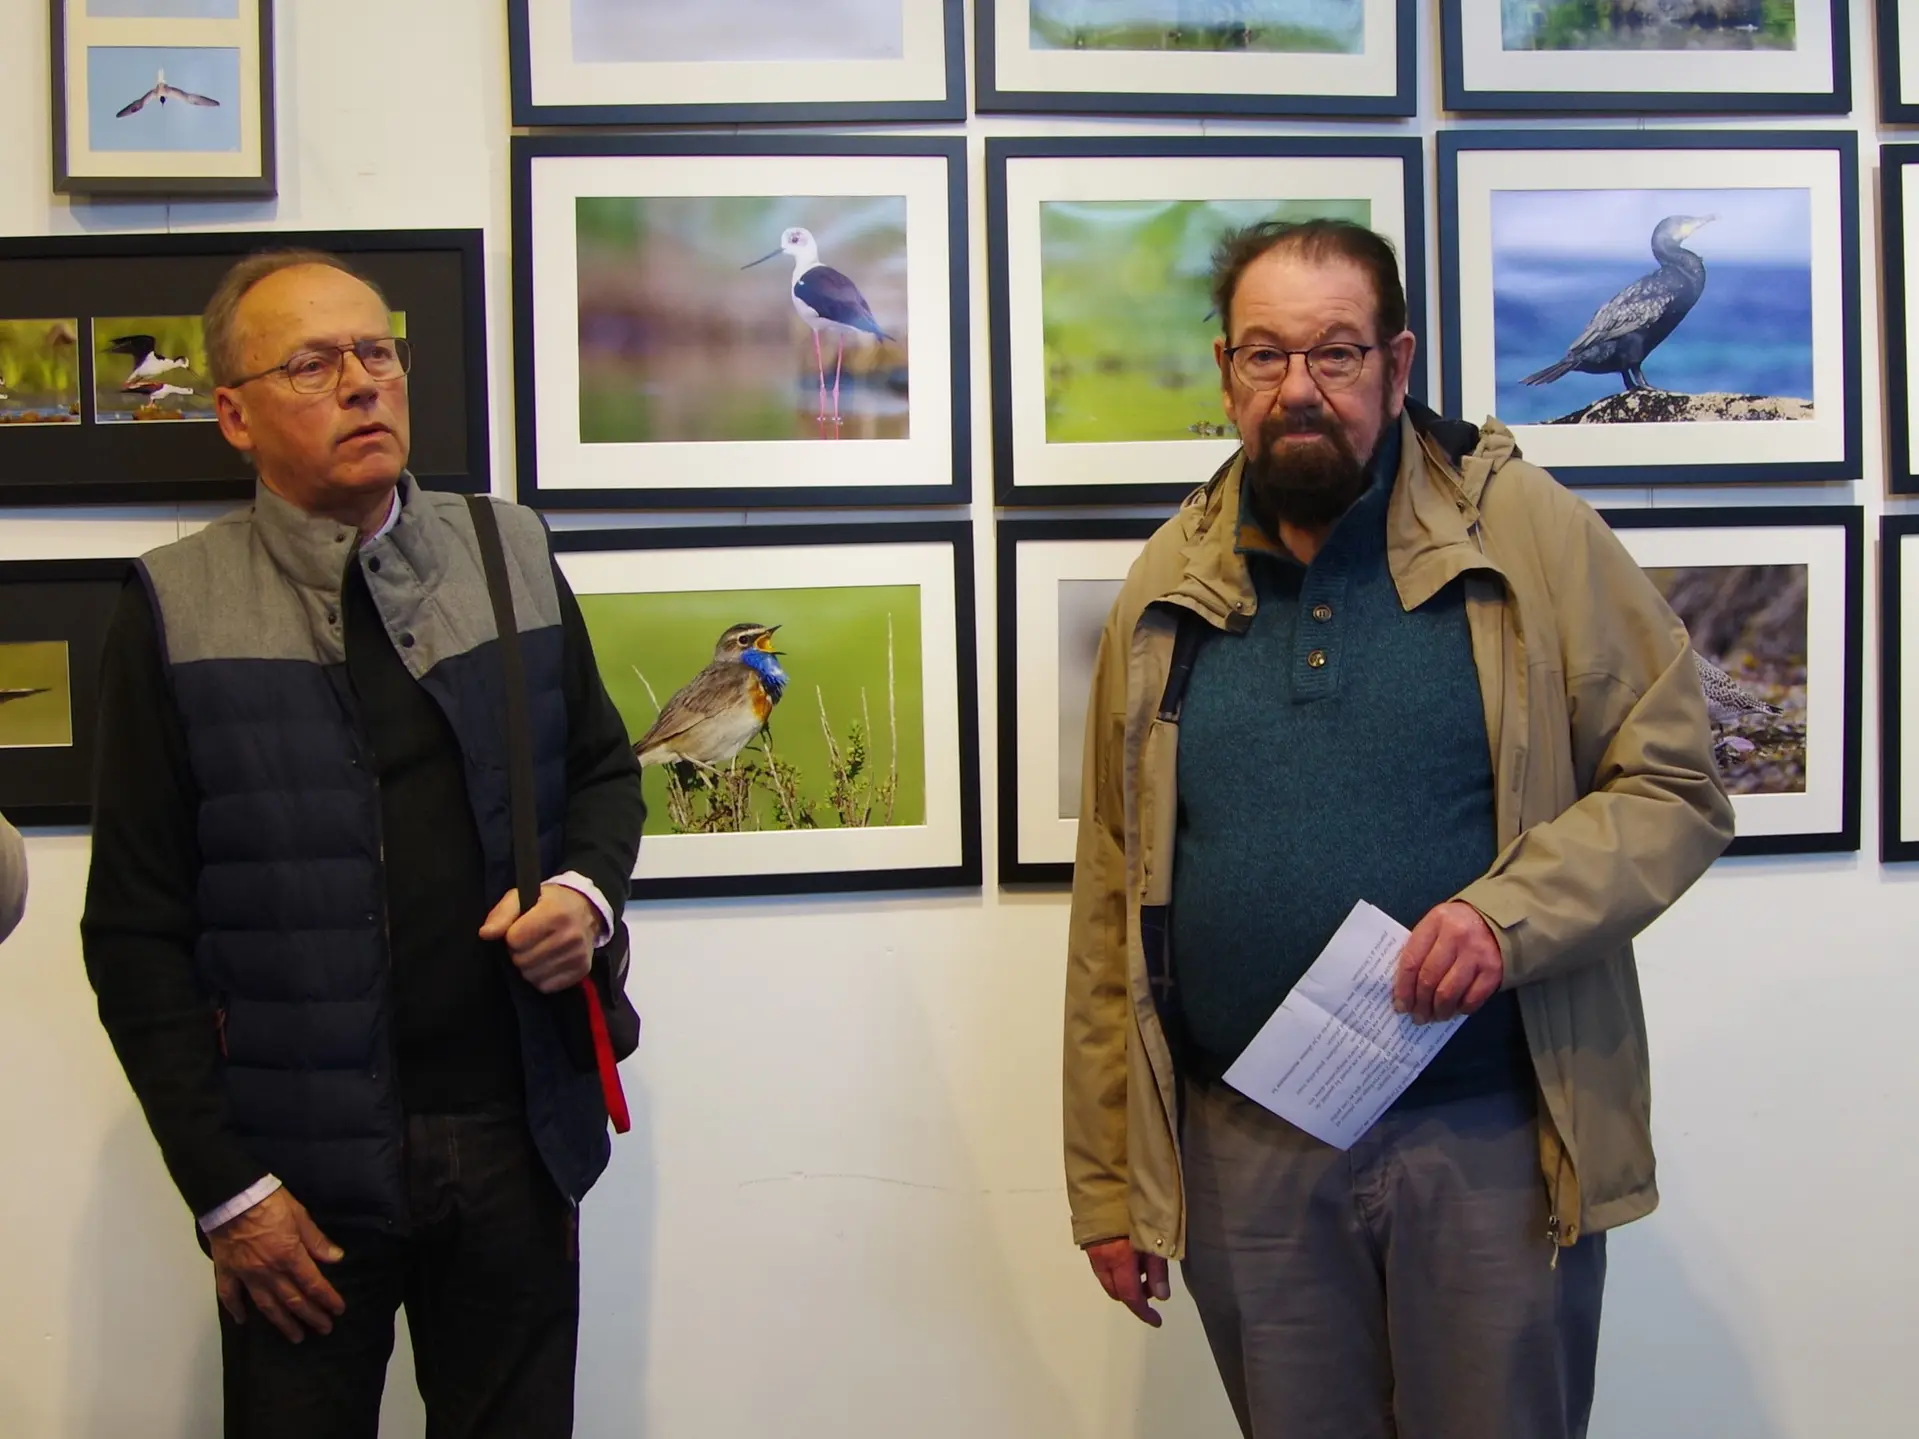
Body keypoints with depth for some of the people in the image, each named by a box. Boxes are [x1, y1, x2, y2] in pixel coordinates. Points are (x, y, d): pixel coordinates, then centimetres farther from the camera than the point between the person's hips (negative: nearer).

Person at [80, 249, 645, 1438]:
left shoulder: (514, 556, 6)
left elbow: (605, 767, 17)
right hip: (302, 1167, -2)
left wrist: (588, 890, -5)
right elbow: (136, 932, -4)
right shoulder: (178, 612, -3)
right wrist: (225, 1188, -7)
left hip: (516, 1135, 3)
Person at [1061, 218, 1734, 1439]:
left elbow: (1676, 786, -2)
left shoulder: (1531, 536, -3)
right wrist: (1106, 1187, 5)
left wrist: (1509, 913, -21)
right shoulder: (1168, 593, 4)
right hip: (1246, 1156, 2)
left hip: (1494, 1140, -2)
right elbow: (1114, 905, 6)